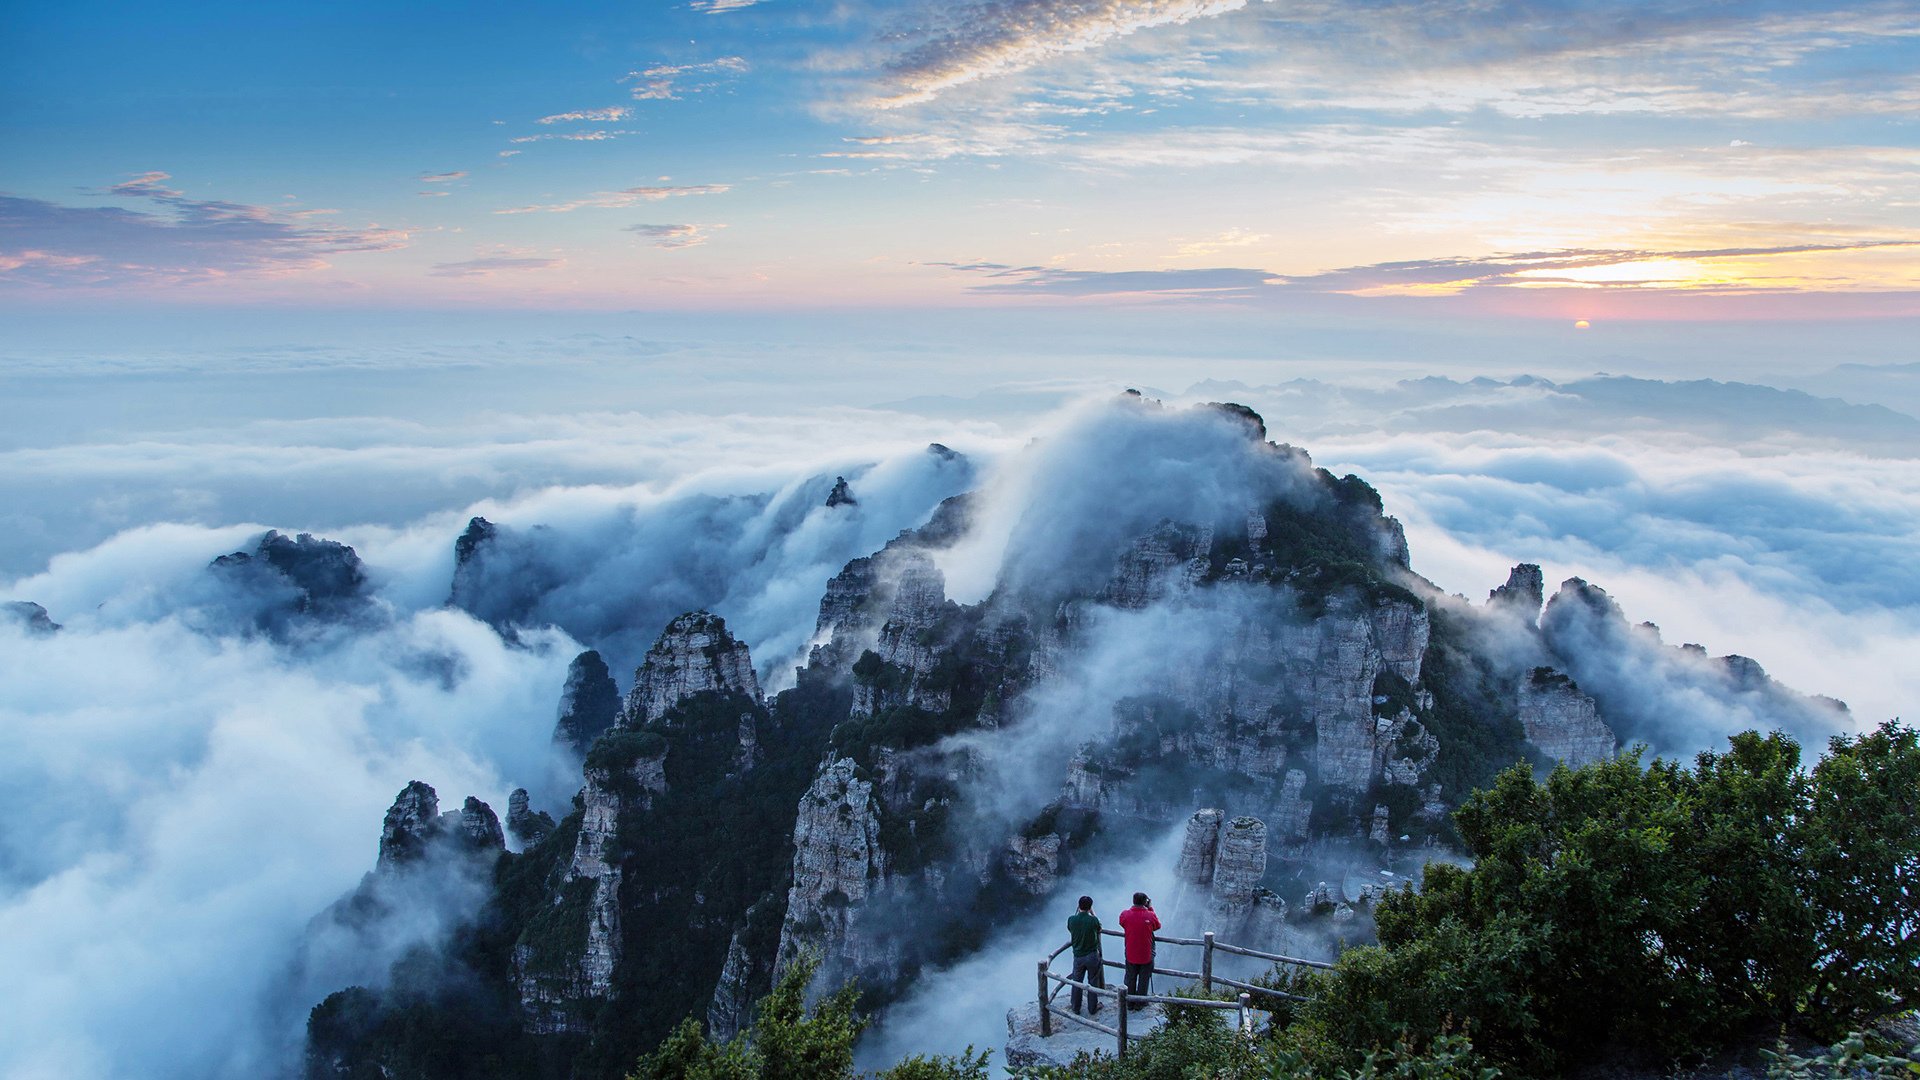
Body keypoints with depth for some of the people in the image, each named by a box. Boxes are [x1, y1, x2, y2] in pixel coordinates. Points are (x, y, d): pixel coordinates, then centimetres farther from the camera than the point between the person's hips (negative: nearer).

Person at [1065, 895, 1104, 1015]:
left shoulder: (1071, 919, -12)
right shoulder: (1093, 920, -17)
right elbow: (1099, 929, 5)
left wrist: (1079, 912, 11)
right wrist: (1092, 913, 9)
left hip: (1078, 956, 2)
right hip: (1092, 955, -2)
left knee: (1077, 982, 16)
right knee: (1093, 982, 14)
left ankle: (1076, 1009, 24)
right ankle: (1092, 1007, 24)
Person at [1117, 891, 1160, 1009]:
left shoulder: (1125, 915, -17)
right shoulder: (1150, 916, -19)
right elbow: (1157, 926, 2)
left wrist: (1134, 907, 2)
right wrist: (1150, 908, 3)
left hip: (1131, 956, 1)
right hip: (1146, 955, -1)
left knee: (1130, 979, 20)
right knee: (1144, 980, 18)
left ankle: (1130, 1003, 32)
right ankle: (1140, 1003, 30)